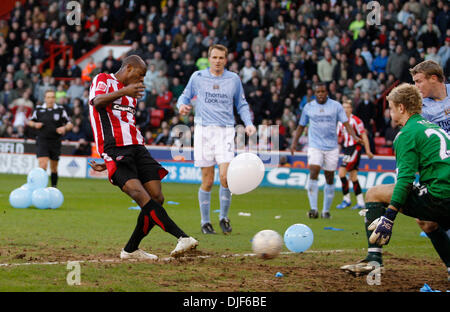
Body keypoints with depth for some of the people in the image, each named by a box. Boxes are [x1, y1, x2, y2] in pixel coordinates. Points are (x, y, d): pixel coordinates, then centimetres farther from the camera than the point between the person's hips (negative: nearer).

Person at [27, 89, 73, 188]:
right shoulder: (39, 109, 4)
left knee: (54, 168, 11)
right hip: (42, 142, -1)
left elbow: (70, 124, 6)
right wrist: (35, 124, -4)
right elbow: (29, 121, 17)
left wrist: (64, 128, -15)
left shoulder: (60, 110, 2)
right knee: (43, 165, -17)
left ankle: (54, 187, 27)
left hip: (55, 142, 1)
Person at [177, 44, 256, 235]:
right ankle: (205, 222, 13)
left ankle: (224, 217, 5)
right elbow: (185, 96, 17)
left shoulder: (233, 79, 10)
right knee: (208, 180, -1)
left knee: (225, 176, -14)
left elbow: (242, 104, 20)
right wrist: (182, 105, -6)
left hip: (225, 131, 0)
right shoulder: (198, 77, 7)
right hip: (204, 131, 0)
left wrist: (248, 123, 4)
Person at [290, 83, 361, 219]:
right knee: (313, 173, -19)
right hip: (315, 146, 0)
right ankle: (313, 209, -21)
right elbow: (301, 126, 16)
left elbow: (346, 123, 0)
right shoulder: (308, 107, 7)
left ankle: (326, 210, 15)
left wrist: (354, 136, -16)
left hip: (331, 147, 1)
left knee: (330, 178, 4)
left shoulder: (336, 106, 3)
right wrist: (294, 142, 8)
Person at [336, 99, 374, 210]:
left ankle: (346, 199, -6)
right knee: (353, 177, 8)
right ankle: (360, 202, 12)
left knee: (341, 172, -15)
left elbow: (363, 135, -10)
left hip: (355, 148, -8)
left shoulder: (356, 120, -10)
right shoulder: (341, 122, 12)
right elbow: (337, 136, 19)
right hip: (347, 149, 8)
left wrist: (368, 150, -12)